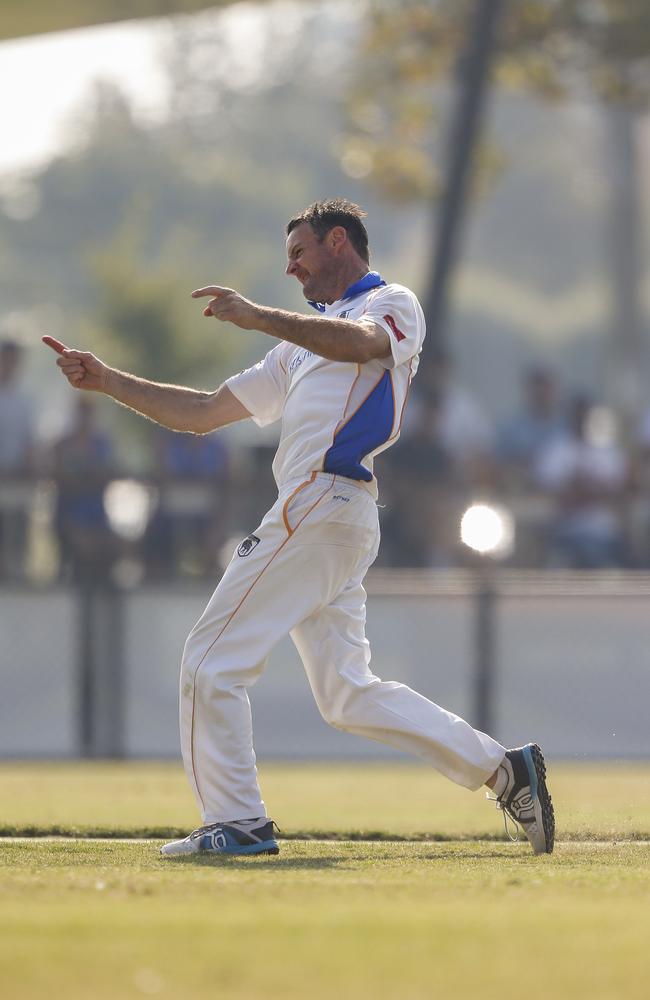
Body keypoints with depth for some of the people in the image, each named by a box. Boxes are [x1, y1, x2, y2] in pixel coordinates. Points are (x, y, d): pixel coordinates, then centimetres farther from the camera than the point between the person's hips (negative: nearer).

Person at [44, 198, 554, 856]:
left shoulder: (394, 305, 6)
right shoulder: (303, 345, 31)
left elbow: (359, 343, -21)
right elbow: (203, 413, 28)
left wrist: (257, 316, -22)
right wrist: (105, 380, 20)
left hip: (323, 501, -9)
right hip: (323, 514, 9)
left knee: (214, 659, -8)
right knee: (348, 694, 6)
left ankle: (236, 822, -5)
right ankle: (501, 768, 6)